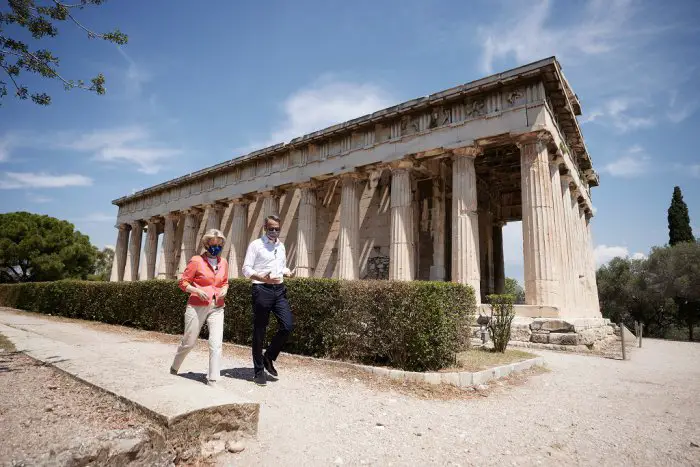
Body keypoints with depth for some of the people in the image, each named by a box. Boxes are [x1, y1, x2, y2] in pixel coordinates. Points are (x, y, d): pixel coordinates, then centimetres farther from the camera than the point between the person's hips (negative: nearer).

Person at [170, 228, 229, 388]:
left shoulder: (223, 263, 6)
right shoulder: (196, 261, -7)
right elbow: (183, 282, -3)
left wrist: (224, 290, -1)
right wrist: (197, 290, -18)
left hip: (217, 308, 3)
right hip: (197, 307, -3)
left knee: (216, 344, -7)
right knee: (189, 342, 14)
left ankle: (213, 380, 3)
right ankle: (174, 366, 43)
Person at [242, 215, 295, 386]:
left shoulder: (281, 246, 15)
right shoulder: (255, 245, -3)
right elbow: (246, 269, -7)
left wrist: (287, 272, 1)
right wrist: (262, 278, -24)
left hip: (279, 289, 5)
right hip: (262, 289, -5)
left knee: (288, 326, -4)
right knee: (259, 331, 3)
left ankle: (268, 358, 18)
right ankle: (259, 371, 17)